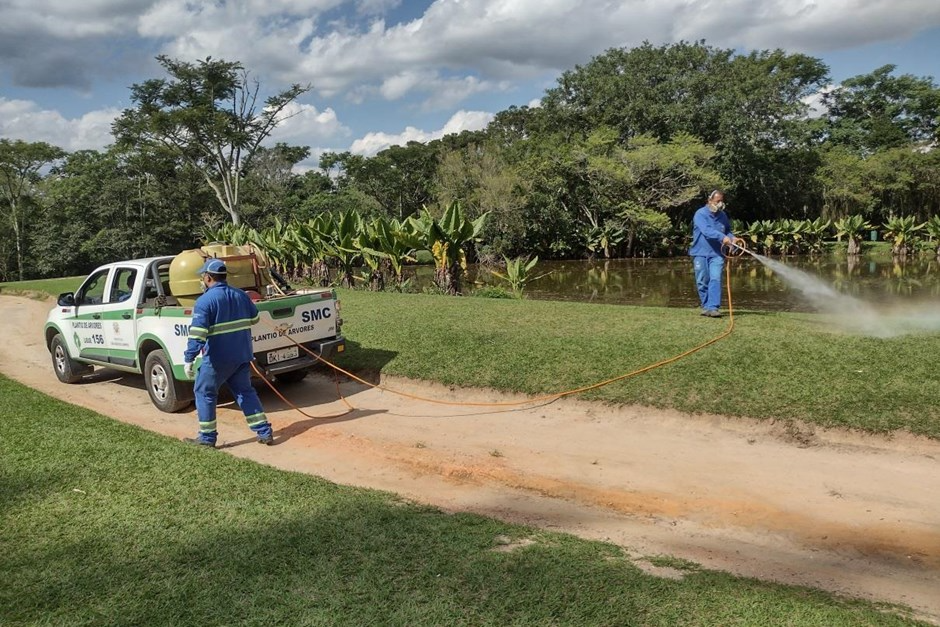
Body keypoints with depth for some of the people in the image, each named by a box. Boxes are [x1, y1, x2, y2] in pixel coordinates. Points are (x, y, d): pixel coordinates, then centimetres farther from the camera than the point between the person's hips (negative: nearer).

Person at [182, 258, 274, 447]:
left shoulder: (204, 301, -13)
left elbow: (197, 334, -20)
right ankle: (265, 432, 12)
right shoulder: (240, 295, 6)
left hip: (217, 359, -6)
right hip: (242, 355, 6)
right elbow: (254, 318, 21)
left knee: (205, 392, 11)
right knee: (245, 391, 16)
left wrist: (188, 359, -18)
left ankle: (207, 437, 16)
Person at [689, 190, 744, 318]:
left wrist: (733, 238, -4)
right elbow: (706, 231, -23)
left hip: (716, 254, 3)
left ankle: (713, 308, -15)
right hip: (701, 253, -3)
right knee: (702, 281, 5)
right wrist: (722, 237, -35)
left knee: (715, 280, -11)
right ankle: (706, 306, 19)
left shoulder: (722, 216, 10)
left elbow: (727, 231, 19)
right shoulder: (700, 214, -8)